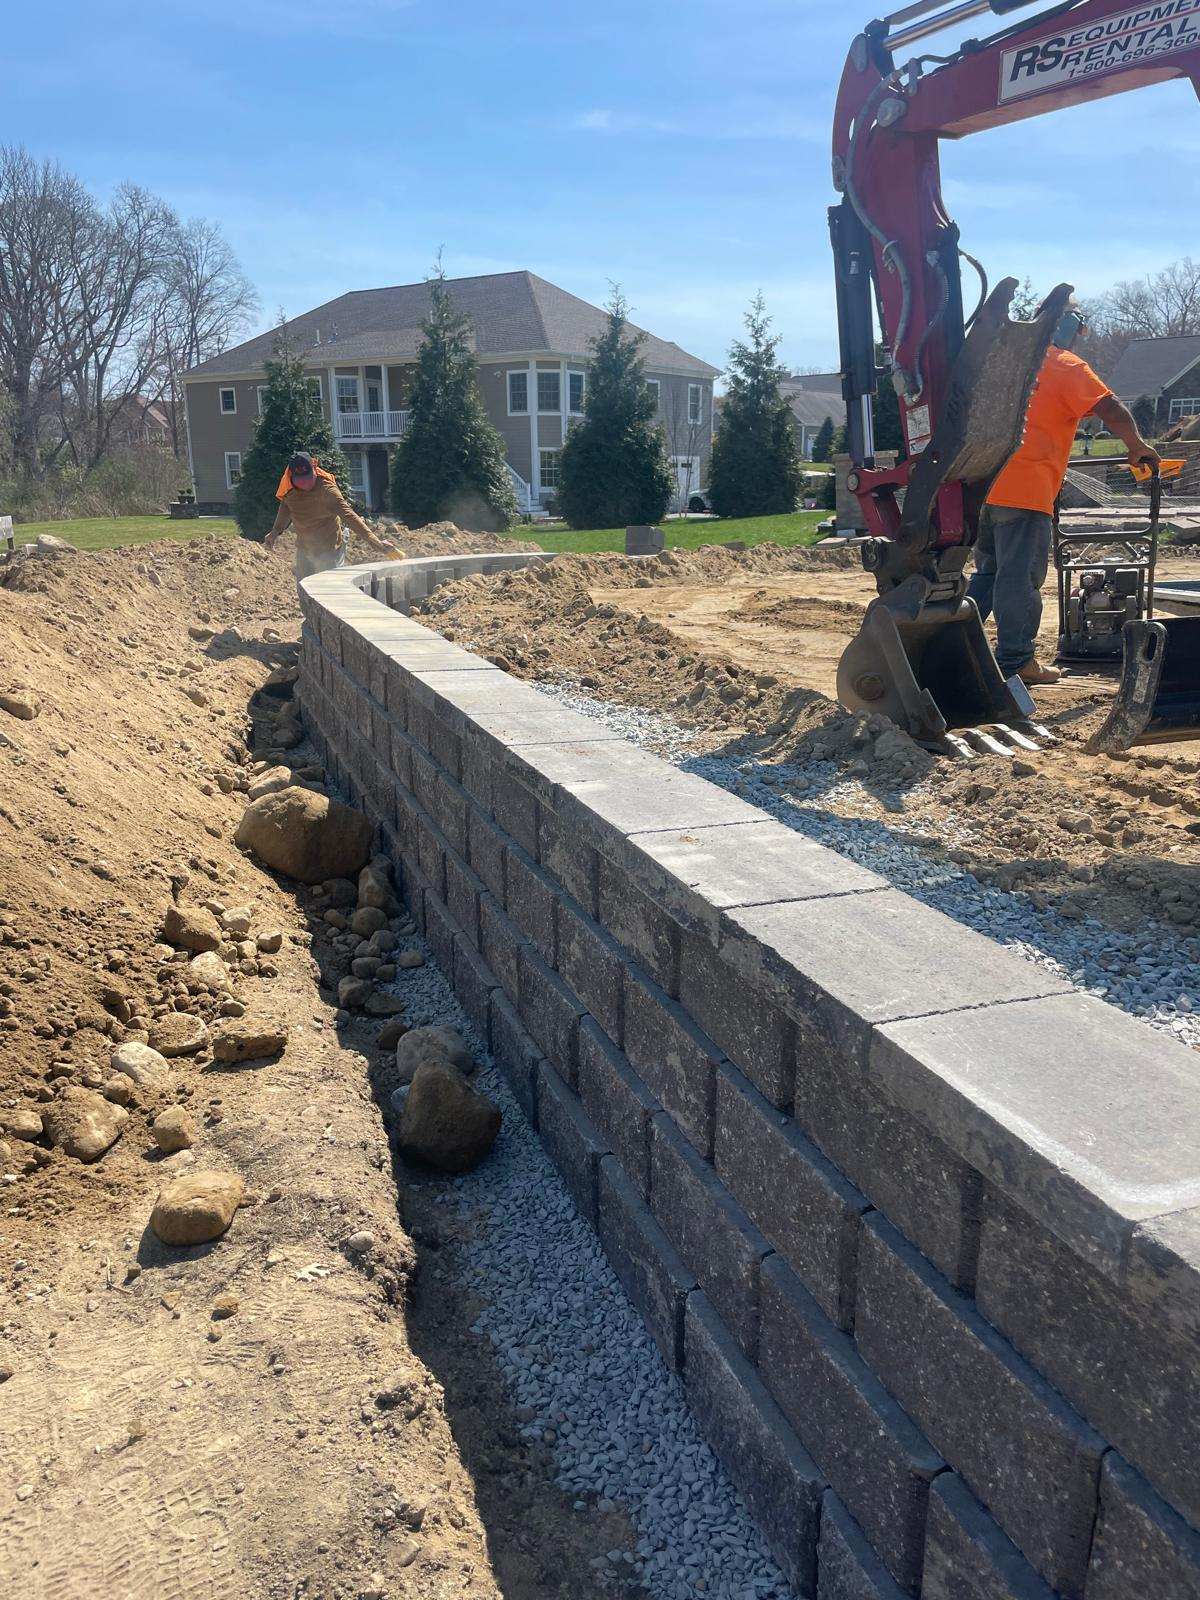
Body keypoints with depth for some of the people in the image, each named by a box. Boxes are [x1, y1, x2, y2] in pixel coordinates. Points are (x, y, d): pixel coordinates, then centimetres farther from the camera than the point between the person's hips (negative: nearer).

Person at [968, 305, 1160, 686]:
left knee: (988, 571, 18)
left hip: (982, 484, 7)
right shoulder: (1066, 367, -1)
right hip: (1025, 488, -7)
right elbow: (1110, 409, -9)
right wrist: (1138, 447, 6)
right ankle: (1016, 661, 1)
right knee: (1021, 577, -2)